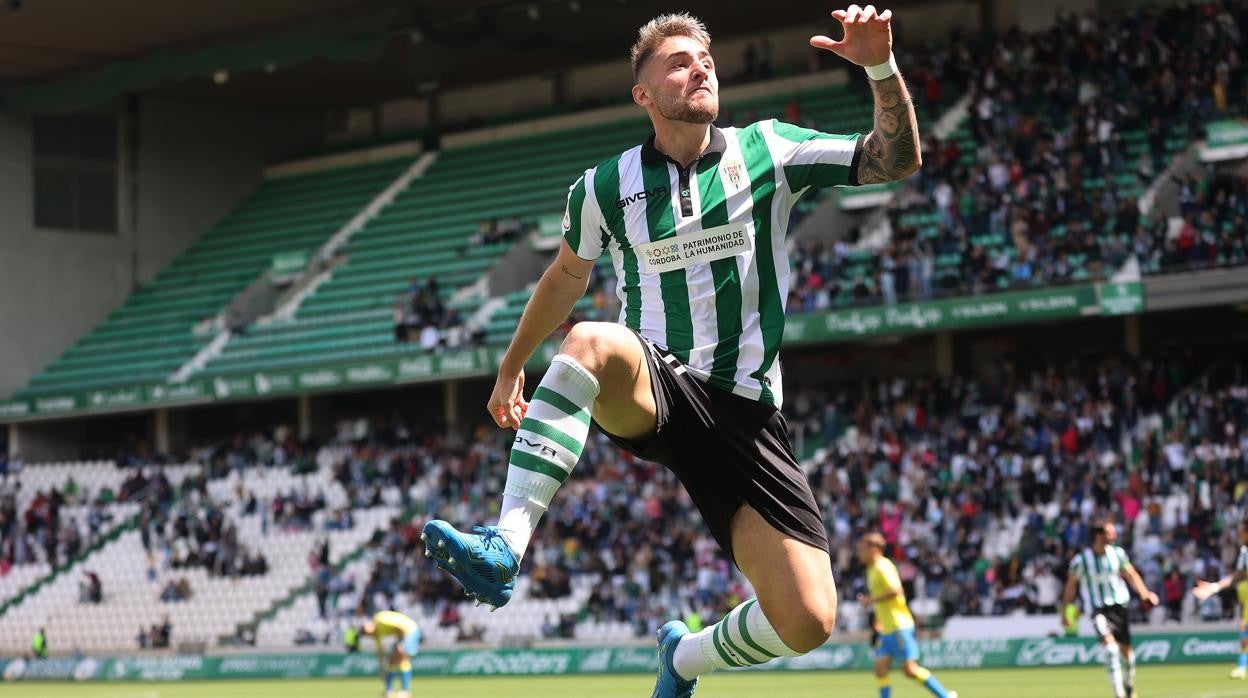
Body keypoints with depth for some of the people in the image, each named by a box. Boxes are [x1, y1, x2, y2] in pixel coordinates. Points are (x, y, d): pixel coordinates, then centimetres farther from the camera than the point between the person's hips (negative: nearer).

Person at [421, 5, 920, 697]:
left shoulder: (768, 150, 4)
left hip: (744, 407, 1)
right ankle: (503, 549, -44)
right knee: (593, 341, -39)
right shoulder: (604, 187, 5)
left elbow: (895, 160, -1)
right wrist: (511, 368, 31)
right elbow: (566, 278, 22)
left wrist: (881, 68, -17)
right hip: (650, 394, -1)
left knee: (807, 620, -13)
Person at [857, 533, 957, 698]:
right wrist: (880, 618, 19)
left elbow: (895, 590, -27)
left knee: (909, 669, -7)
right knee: (880, 669, 0)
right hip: (887, 629, 9)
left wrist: (871, 600, -20)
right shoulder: (872, 569, 16)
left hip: (899, 627, -9)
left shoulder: (882, 567, -14)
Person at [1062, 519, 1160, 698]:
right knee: (1109, 643, -24)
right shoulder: (1081, 560, -12)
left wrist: (1145, 594, -7)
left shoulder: (1117, 553, -3)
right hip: (1097, 608, -4)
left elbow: (1131, 575, 8)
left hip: (1118, 604, 4)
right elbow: (1071, 585, -1)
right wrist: (1065, 612, 3)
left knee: (1126, 648, 8)